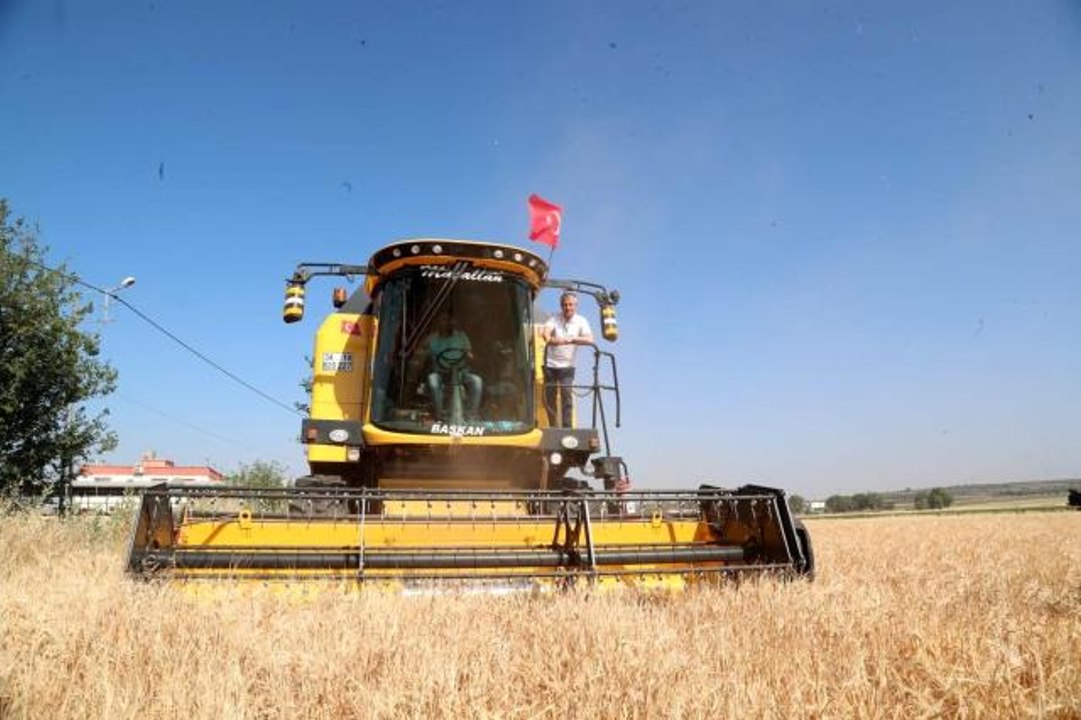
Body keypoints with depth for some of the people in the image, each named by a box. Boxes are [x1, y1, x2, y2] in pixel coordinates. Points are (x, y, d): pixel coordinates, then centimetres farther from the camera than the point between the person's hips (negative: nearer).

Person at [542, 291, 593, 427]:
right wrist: (549, 338, -44)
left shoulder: (581, 321, -3)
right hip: (550, 365, 1)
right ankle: (552, 427, 18)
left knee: (567, 396, -11)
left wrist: (572, 339, -33)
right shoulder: (554, 319, -1)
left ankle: (566, 427, -7)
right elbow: (545, 332, -19)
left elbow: (590, 340, -18)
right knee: (549, 397, 5)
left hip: (567, 366, -1)